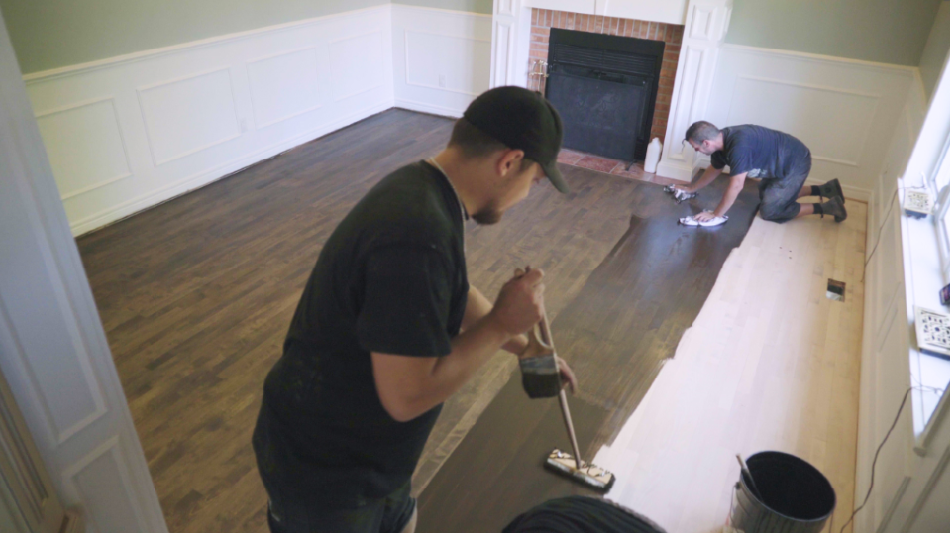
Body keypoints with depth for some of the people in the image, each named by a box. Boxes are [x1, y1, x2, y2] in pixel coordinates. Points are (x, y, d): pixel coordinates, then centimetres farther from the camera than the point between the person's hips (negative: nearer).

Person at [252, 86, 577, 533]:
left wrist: (527, 346, 21)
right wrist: (502, 323, -21)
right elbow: (407, 396, -30)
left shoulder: (421, 190, -2)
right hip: (323, 475, -8)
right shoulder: (416, 239, -35)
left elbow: (457, 297, 13)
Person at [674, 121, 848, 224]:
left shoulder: (738, 145, -36)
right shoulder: (721, 140, -7)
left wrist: (715, 215, -28)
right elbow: (714, 169, 12)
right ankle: (824, 189, 27)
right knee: (765, 195, 25)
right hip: (784, 160, 9)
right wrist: (691, 189, 20)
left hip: (795, 163, -9)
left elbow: (736, 186, -35)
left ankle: (825, 207, 4)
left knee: (769, 211, -5)